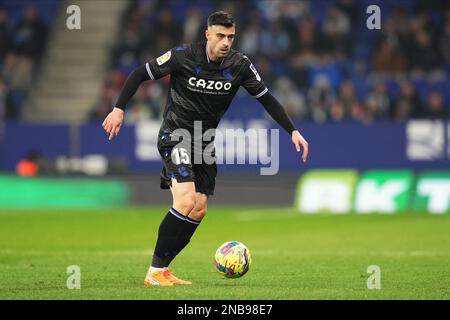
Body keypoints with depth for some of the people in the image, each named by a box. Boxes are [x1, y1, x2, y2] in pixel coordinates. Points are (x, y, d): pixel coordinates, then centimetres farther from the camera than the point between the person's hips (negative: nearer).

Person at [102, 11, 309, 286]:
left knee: (199, 211, 1)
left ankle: (163, 269, 12)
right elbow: (140, 75, -7)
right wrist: (119, 109, -13)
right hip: (175, 135, -6)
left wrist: (293, 131, -4)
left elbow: (266, 98, 3)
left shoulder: (240, 65, -5)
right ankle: (155, 273, -15)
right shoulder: (183, 57, -16)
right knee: (186, 202, -22)